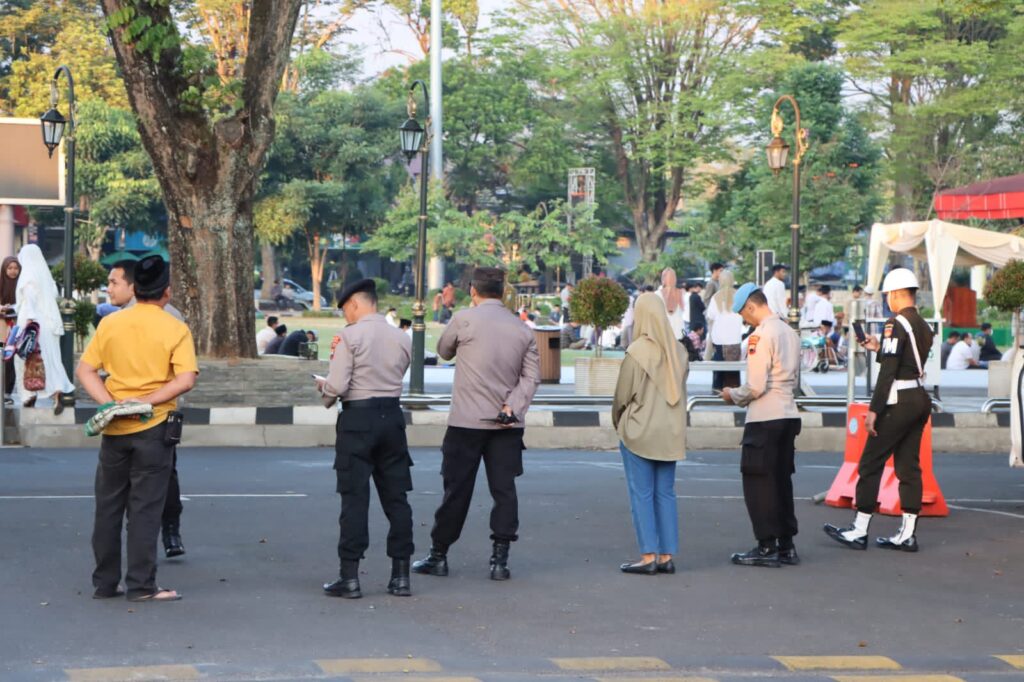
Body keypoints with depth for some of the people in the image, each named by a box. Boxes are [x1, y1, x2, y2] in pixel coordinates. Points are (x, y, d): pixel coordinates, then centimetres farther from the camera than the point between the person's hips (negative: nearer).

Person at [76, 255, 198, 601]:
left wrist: (109, 402, -9)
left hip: (113, 428, 3)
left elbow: (85, 370, 0)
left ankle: (104, 583, 16)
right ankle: (141, 585, 0)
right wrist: (147, 400, -14)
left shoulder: (110, 323, 3)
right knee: (145, 508, 1)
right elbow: (186, 379, -16)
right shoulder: (175, 329, -6)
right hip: (153, 429, -3)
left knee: (108, 506, 12)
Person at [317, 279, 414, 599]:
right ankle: (400, 575, 10)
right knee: (396, 497, 8)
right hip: (392, 416, 5)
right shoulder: (402, 339, 6)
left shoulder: (351, 336, -10)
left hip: (358, 418, -5)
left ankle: (349, 576, -1)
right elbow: (394, 377, 12)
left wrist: (323, 387, 8)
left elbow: (337, 386, -15)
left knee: (354, 498, -2)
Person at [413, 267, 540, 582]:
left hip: (467, 421, -2)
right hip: (508, 424, 3)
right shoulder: (522, 329, 5)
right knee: (504, 490, 4)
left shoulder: (464, 319, -7)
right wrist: (511, 408, -8)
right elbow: (531, 376, -1)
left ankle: (438, 555, 15)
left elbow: (444, 351, 9)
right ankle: (500, 559, 0)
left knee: (457, 490, 5)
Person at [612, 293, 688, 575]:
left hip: (639, 432, -5)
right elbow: (681, 392, 8)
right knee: (665, 493, 10)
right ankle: (667, 556, 10)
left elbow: (623, 395, -9)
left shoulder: (637, 352, -16)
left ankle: (649, 556, -1)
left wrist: (618, 423, 8)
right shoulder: (678, 351, 1)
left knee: (642, 494, 1)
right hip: (671, 432, 5)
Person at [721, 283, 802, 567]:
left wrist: (733, 396, 1)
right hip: (789, 414, 8)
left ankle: (767, 547, 1)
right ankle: (786, 545, 16)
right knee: (782, 480, 13)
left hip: (764, 419, -8)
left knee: (758, 482, 0)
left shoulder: (760, 335, -15)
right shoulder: (790, 333, 11)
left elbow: (756, 386, -18)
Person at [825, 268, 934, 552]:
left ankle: (859, 531, 1)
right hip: (921, 398, 9)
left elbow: (888, 372, -19)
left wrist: (874, 410, -18)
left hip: (899, 402, -9)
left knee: (870, 464, -2)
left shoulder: (896, 325, -14)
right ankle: (907, 534, 11)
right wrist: (880, 349, 21)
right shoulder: (924, 326, 13)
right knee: (908, 467, 11)